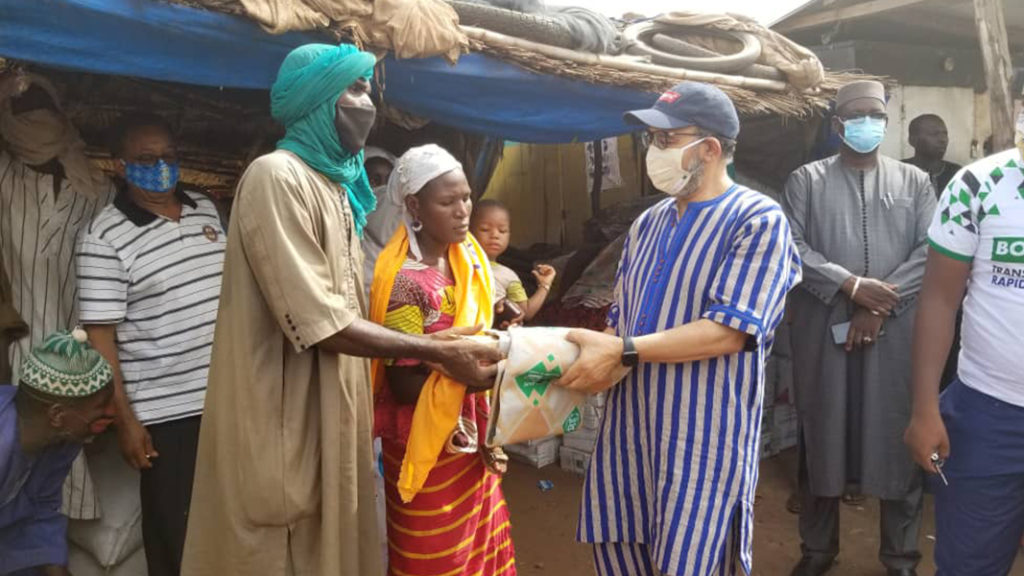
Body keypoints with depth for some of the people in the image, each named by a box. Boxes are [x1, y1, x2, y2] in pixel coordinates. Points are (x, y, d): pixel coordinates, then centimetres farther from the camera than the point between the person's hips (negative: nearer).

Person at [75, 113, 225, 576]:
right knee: (174, 533, 9)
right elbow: (100, 337, -11)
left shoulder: (206, 210, 7)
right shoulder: (104, 238, -11)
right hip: (165, 412, -5)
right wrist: (125, 420, -13)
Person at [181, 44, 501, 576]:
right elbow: (320, 325, -21)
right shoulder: (277, 177, -16)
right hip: (284, 422, -8)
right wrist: (437, 351, -16)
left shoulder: (336, 187, 12)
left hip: (330, 414, 8)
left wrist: (432, 344, 7)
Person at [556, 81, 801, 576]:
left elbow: (730, 330, -18)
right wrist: (598, 359, -6)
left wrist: (621, 352, -20)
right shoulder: (648, 223, 13)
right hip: (629, 432, 7)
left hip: (703, 441, -6)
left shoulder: (758, 220, -9)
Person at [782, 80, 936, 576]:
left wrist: (879, 307, -11)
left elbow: (930, 252, 1)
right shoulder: (805, 180, 7)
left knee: (897, 438, 6)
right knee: (823, 436, 7)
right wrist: (851, 285, -14)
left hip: (896, 333, 1)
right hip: (823, 331, -1)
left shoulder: (915, 181, 10)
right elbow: (791, 247, -4)